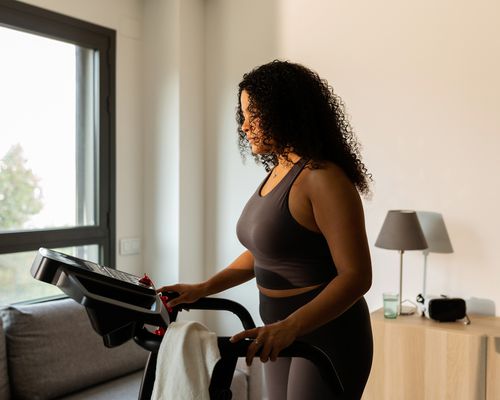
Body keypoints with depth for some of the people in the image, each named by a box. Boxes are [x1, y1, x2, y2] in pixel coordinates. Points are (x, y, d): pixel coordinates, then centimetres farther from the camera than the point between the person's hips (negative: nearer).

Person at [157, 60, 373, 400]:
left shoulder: (324, 179, -20)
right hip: (286, 338, 8)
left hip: (327, 337, -8)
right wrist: (203, 289, 9)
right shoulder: (277, 172, 7)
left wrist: (288, 327, -34)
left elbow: (356, 276, -24)